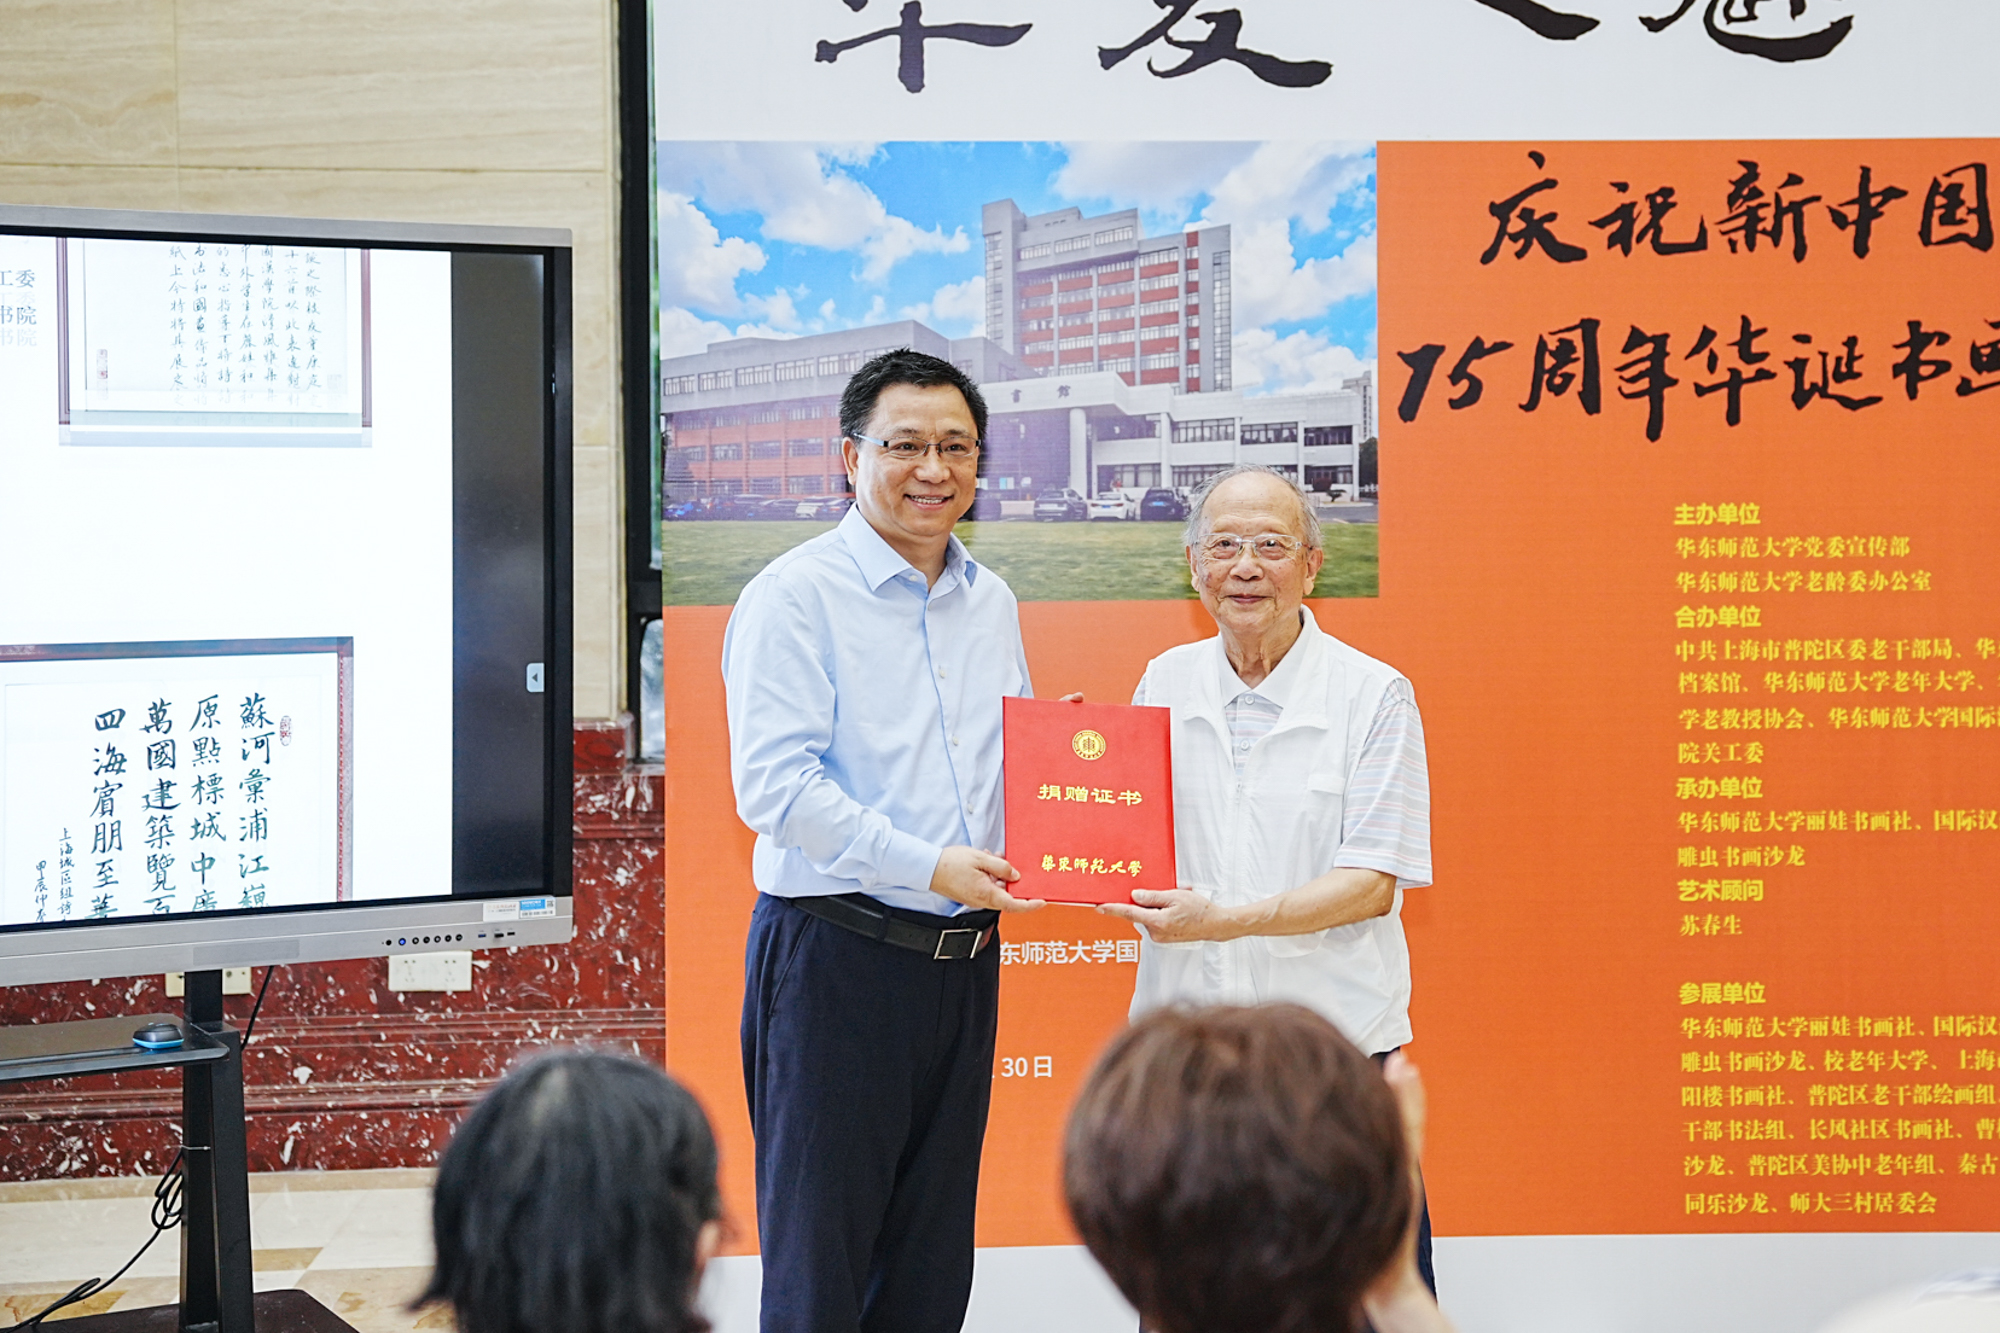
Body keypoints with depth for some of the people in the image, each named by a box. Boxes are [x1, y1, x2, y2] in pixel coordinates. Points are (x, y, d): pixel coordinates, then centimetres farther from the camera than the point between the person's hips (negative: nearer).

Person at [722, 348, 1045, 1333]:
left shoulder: (991, 603, 14)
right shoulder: (796, 594, -8)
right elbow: (773, 784, -16)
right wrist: (928, 865, -22)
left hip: (963, 957, 7)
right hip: (838, 950, -7)